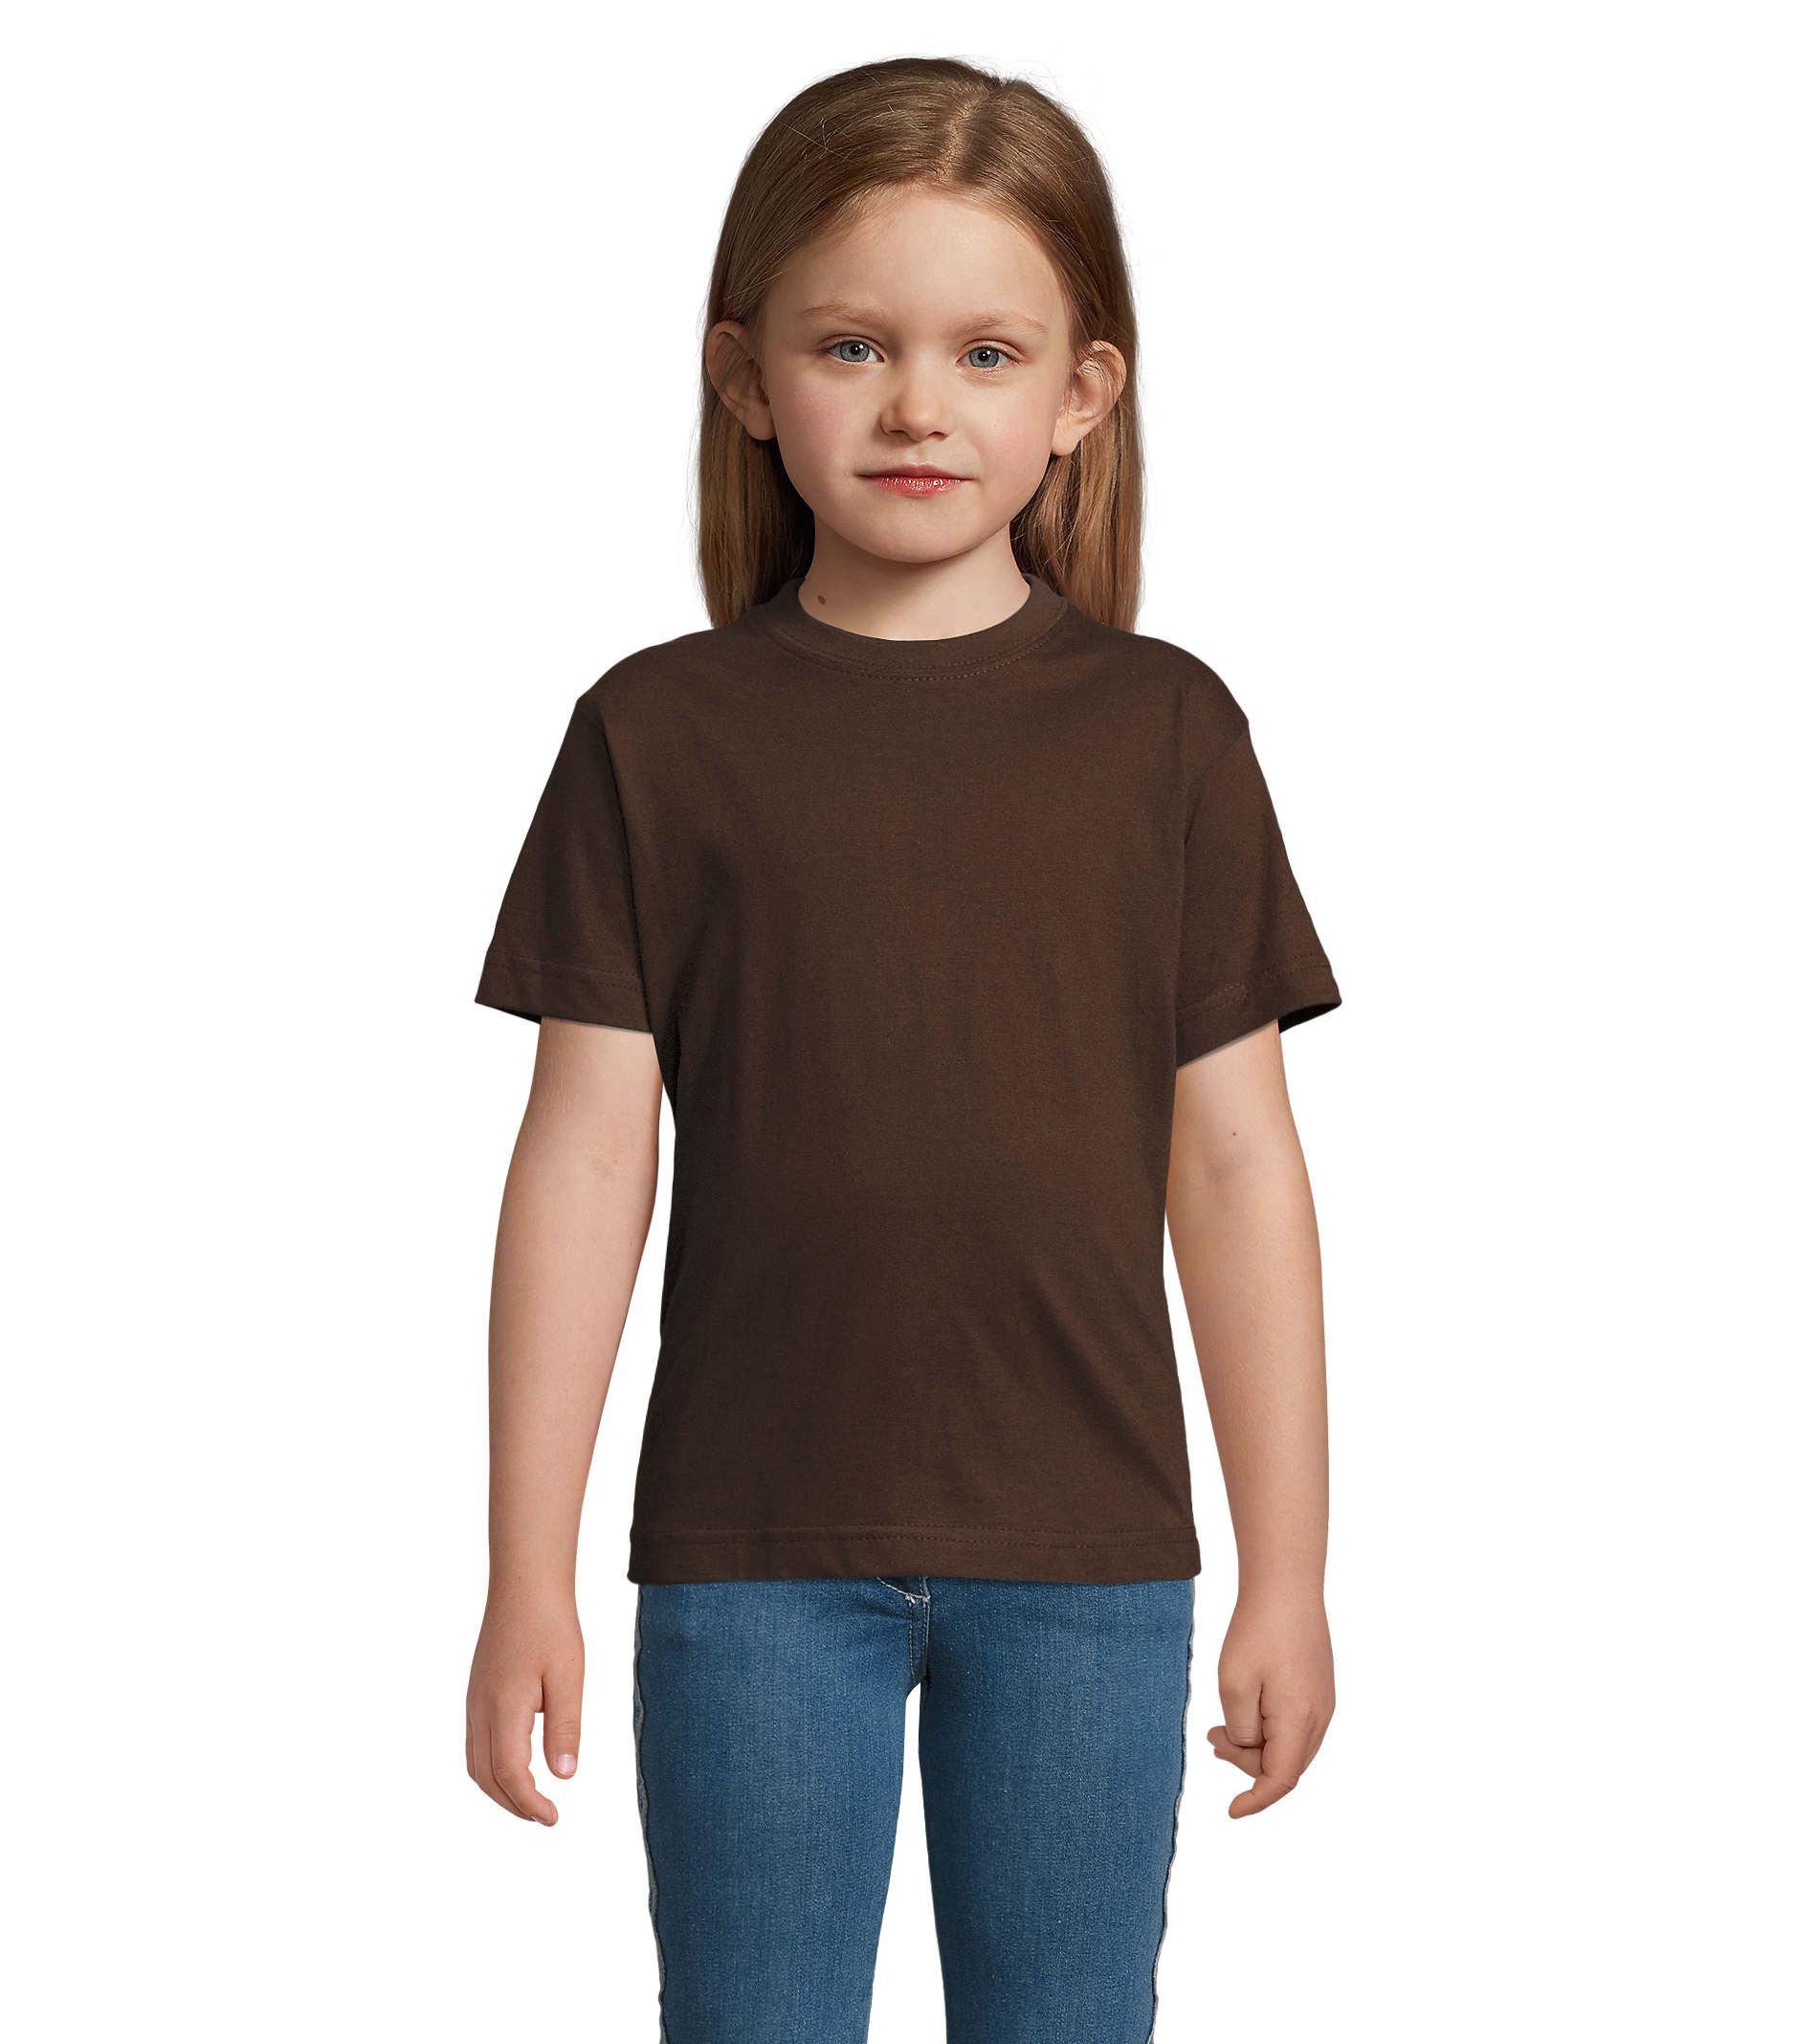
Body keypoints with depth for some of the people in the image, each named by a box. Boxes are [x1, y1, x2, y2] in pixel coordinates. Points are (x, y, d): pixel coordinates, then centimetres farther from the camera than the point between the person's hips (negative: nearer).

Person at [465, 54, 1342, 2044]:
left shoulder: (1162, 731, 1)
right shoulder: (661, 735, -1)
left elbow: (1236, 1165, 3)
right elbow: (586, 1156, -1)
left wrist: (1288, 1574, 3)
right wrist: (528, 1575, -2)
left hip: (1089, 1552, 1)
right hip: (755, 1557, 0)